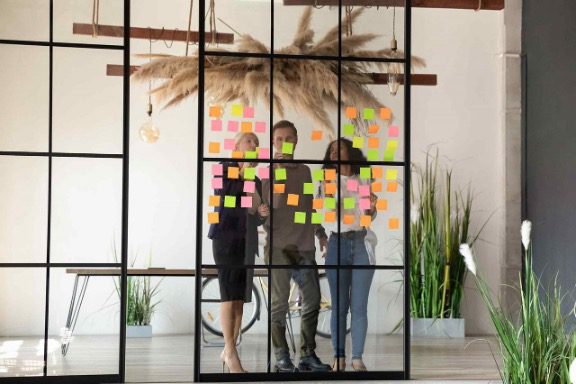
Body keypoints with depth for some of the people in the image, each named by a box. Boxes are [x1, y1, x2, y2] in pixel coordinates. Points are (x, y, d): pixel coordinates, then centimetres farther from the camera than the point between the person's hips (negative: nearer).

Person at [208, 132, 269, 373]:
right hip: (226, 236, -6)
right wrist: (242, 174, -12)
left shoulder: (256, 180, 19)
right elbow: (222, 197, -15)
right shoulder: (224, 168, 2)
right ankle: (231, 352, -14)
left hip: (247, 241, 6)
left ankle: (228, 350, 5)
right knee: (229, 294, -12)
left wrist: (263, 213, 0)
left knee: (240, 298, 2)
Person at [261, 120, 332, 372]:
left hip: (305, 246, 5)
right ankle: (282, 358, 5)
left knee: (312, 301, 6)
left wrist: (321, 234, 21)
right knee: (279, 303, -1)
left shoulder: (305, 171, 15)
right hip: (279, 246, -5)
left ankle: (308, 355, 16)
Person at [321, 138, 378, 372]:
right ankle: (339, 357, 5)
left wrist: (372, 207, -5)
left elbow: (370, 217, 16)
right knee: (339, 306, 1)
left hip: (362, 244, 0)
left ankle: (357, 358, -1)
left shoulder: (364, 181, 9)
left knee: (359, 306, -3)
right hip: (338, 244, 0)